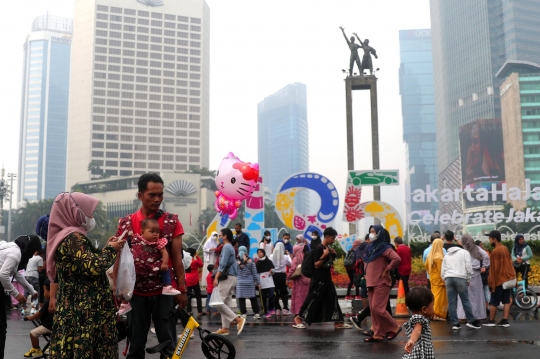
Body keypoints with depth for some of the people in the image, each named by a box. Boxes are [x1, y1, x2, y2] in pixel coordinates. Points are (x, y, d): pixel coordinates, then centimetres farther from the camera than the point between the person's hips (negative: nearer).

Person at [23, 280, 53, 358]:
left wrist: (29, 317, 7)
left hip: (49, 326, -10)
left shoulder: (47, 303, -19)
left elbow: (39, 314, -10)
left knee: (33, 333, -4)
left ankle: (37, 351, 9)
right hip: (55, 324, 10)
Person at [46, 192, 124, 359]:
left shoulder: (63, 236, 15)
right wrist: (111, 250, -8)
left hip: (71, 307, 10)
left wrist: (107, 248, 14)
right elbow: (94, 267, -23)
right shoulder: (74, 237, -15)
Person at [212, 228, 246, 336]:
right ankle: (225, 328, 9)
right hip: (231, 277, 10)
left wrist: (216, 277, -24)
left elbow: (223, 265, -20)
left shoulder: (226, 247, -11)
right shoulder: (230, 247, 20)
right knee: (225, 303, 9)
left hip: (227, 278, -10)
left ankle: (239, 320, -15)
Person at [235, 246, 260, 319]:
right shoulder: (250, 261, -1)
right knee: (253, 298, 9)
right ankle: (257, 313, 11)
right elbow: (254, 273, 2)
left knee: (241, 299, 3)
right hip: (250, 282, 1)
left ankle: (244, 313, 1)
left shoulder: (236, 262, -3)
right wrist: (257, 282, 10)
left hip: (240, 283, -1)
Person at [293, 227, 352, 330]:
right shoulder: (319, 248, -15)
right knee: (313, 300, -5)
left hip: (327, 279, 9)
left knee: (332, 299, 7)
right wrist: (324, 256, -27)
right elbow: (316, 265, -17)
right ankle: (298, 318, 6)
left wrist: (333, 255, 7)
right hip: (318, 280, -9)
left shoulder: (328, 248, 12)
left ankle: (338, 322, 11)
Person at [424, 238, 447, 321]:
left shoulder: (430, 255, 6)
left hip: (432, 279, 8)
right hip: (439, 279, -8)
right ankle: (437, 315, -2)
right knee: (440, 297, -2)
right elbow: (441, 270, -19)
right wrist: (444, 281, -14)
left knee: (434, 296, 13)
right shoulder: (439, 257, -19)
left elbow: (426, 266, 13)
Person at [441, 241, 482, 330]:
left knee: (451, 302, 4)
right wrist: (468, 279, 6)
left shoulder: (446, 255, 25)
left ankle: (455, 323, 6)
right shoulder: (464, 252, 13)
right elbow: (468, 266, 1)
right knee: (465, 301, 3)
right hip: (460, 278, -3)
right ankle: (471, 321, 7)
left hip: (448, 278, 4)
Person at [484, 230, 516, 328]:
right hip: (509, 278, 8)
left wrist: (492, 283, -13)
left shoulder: (495, 251, -17)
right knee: (506, 301, 6)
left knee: (494, 302, 3)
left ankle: (491, 321, 9)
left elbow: (494, 269, -16)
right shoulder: (505, 248, 10)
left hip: (499, 280, -8)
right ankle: (505, 321, 5)